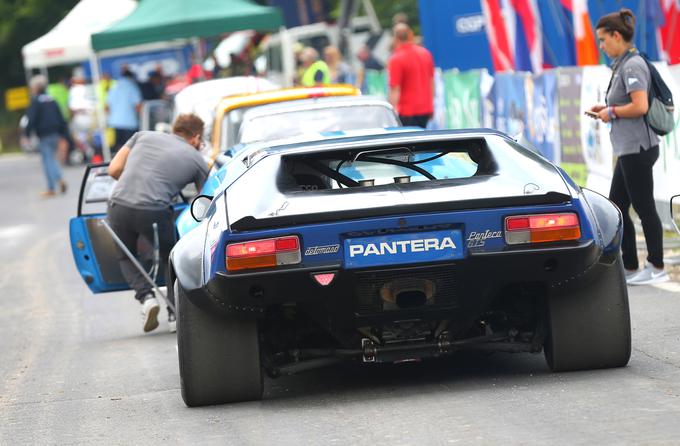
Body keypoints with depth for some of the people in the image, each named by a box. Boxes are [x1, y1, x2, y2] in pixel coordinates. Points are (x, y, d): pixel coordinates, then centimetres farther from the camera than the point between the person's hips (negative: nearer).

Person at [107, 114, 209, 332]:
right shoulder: (197, 161, 15)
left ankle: (146, 296, 4)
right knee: (170, 258, 25)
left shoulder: (144, 136, 20)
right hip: (153, 211, -2)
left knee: (126, 257, 27)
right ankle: (176, 314, 18)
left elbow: (114, 170, 17)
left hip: (118, 206, 2)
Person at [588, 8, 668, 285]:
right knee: (616, 208, 12)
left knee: (644, 208, -2)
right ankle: (629, 268, 16)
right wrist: (606, 110, 12)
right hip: (628, 149, 11)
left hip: (638, 147, -11)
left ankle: (656, 268, 5)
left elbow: (640, 106, -25)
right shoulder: (623, 65, 15)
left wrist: (612, 112, -12)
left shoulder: (632, 66, -15)